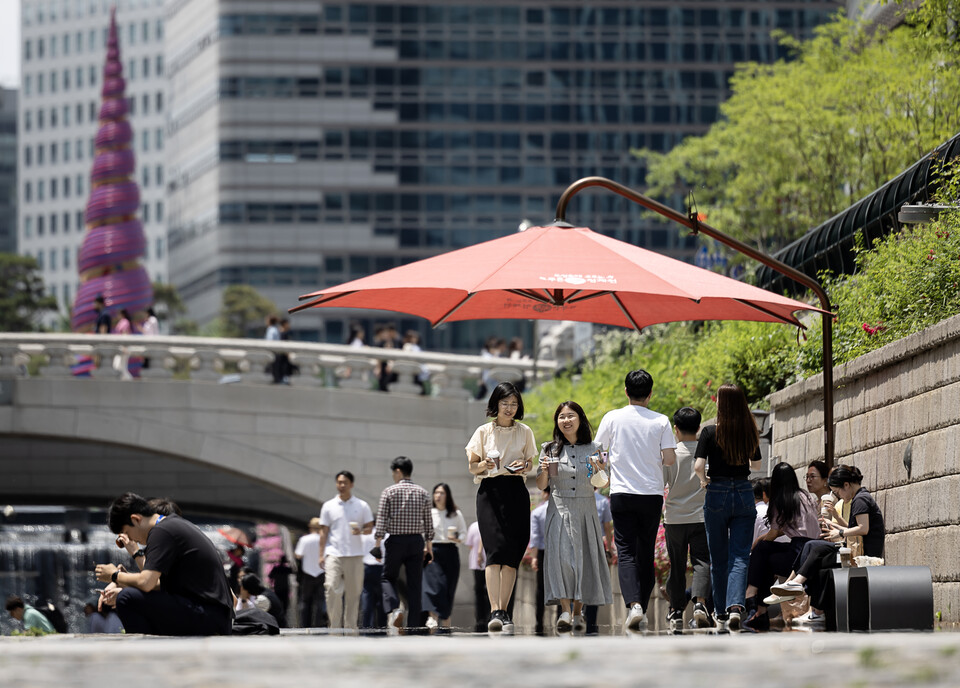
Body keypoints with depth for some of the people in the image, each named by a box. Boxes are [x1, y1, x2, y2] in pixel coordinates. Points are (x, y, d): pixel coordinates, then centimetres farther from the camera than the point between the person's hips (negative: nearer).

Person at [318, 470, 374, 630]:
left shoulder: (362, 506, 7)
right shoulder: (329, 506, 8)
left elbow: (370, 527, 9)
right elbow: (324, 531, 9)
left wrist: (361, 531, -14)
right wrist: (321, 554, 2)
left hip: (355, 555, 1)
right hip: (334, 554, -1)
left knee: (353, 592, 3)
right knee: (332, 588, -15)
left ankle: (350, 626, 12)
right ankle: (335, 626, -9)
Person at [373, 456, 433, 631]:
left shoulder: (389, 492, -3)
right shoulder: (422, 493, 6)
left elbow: (381, 519, -6)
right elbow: (428, 523, 7)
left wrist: (377, 544, -2)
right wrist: (429, 547, 13)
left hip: (396, 540, -3)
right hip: (416, 540, 3)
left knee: (388, 578, 11)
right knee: (414, 584, 5)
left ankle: (394, 609, -15)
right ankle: (412, 624, 3)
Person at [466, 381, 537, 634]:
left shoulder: (524, 432, 11)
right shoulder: (484, 431, 5)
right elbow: (472, 466, 7)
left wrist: (523, 467, -6)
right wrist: (484, 466, -15)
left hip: (516, 492, 3)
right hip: (490, 492, -3)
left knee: (512, 555, -1)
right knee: (495, 550, -16)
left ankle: (503, 611, 5)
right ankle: (495, 612, -25)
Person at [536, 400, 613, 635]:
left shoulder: (593, 449, 7)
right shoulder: (550, 450, 7)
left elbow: (602, 485, 8)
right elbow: (541, 485, 9)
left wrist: (599, 471, -12)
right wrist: (544, 471, -11)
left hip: (585, 510, 1)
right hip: (559, 509, -1)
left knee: (583, 559, 0)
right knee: (560, 556, -16)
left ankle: (578, 613, 12)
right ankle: (565, 611, -20)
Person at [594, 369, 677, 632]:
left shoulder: (612, 418, -2)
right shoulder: (661, 421, -2)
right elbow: (669, 459, -4)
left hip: (622, 494, -1)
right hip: (652, 494, 1)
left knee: (626, 553, -5)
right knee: (646, 554, 11)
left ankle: (634, 605, -25)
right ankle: (642, 610, 13)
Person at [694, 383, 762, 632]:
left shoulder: (710, 432, -9)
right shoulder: (750, 432, 2)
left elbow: (698, 465, -15)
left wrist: (703, 480, 6)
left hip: (717, 493, -2)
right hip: (744, 494, 2)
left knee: (718, 558, 12)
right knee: (740, 556, -1)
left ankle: (721, 612, 20)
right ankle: (736, 606, -23)